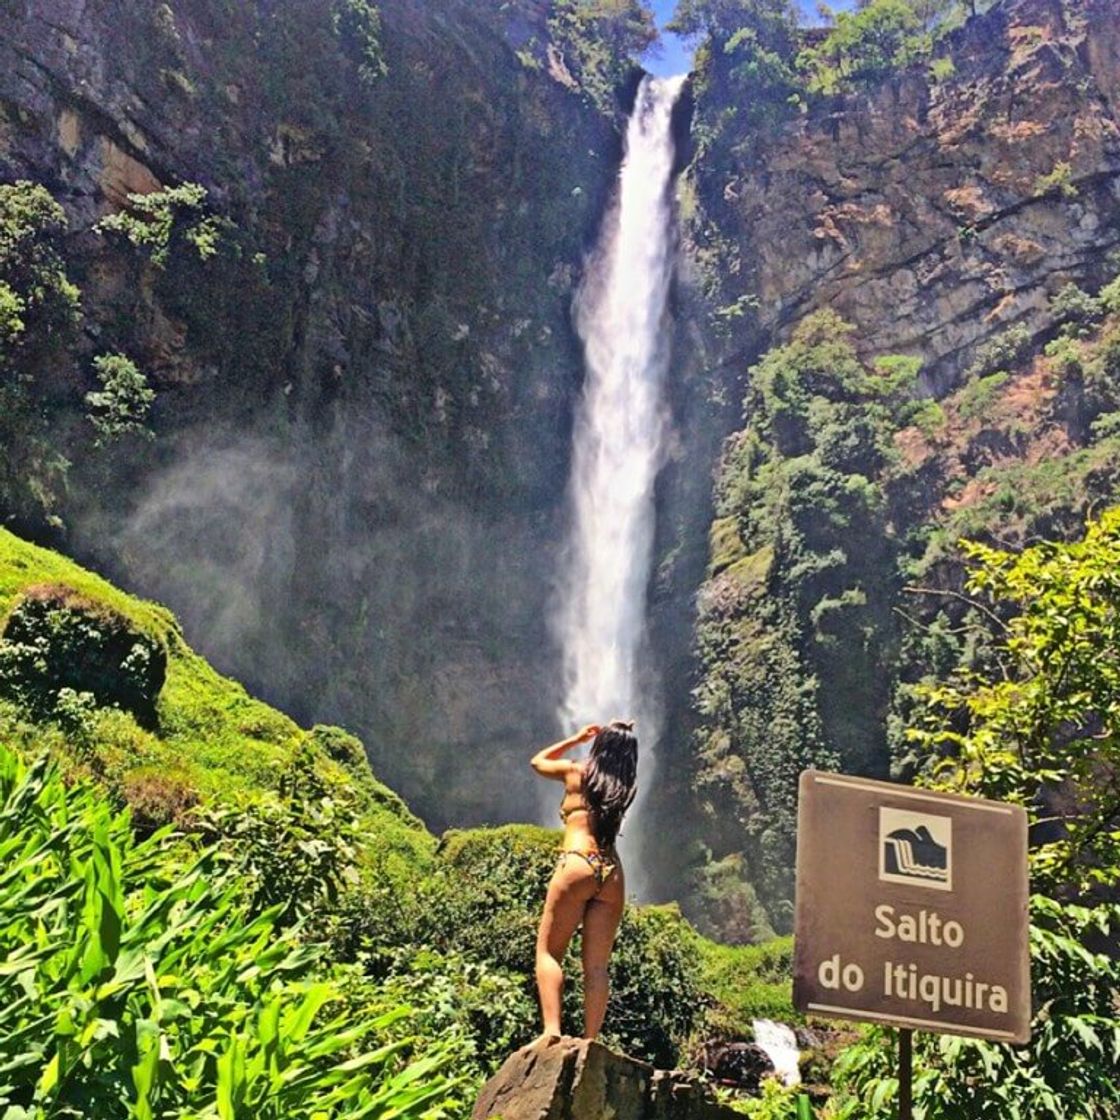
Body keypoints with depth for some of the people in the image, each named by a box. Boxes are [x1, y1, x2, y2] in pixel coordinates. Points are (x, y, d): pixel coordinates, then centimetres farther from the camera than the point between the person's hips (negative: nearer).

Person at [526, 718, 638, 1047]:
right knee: (596, 967, 4)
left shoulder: (577, 772, 8)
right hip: (612, 873, 4)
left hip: (578, 865, -4)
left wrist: (576, 739, 32)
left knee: (547, 951, 0)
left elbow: (538, 761, 27)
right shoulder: (624, 788, 16)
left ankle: (551, 1029, -17)